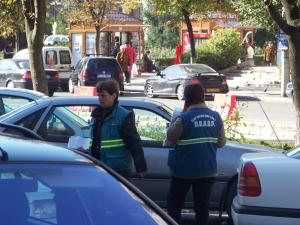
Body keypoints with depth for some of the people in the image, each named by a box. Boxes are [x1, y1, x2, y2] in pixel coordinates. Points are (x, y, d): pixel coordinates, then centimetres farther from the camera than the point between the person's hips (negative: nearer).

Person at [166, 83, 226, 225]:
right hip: (208, 170, 4)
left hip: (184, 170, -4)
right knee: (202, 206, 9)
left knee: (174, 204, 10)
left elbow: (170, 137, -3)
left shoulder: (184, 118, -17)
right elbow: (221, 143, 6)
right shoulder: (216, 117, 0)